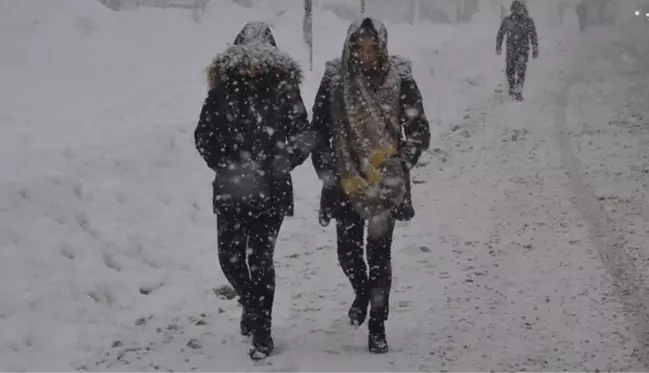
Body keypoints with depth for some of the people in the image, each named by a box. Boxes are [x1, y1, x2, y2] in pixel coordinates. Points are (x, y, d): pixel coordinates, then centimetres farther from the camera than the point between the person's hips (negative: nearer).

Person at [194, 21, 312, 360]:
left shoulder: (284, 89, -3)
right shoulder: (223, 88, 0)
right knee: (230, 256, 3)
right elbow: (203, 135, 4)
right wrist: (225, 165, -9)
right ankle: (252, 303, 34)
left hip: (271, 191, -2)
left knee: (260, 258, -3)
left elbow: (304, 137, 0)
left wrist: (278, 166, -14)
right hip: (230, 189, 2)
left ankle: (262, 330, 9)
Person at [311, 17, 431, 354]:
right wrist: (333, 177, -7)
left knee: (379, 253, -1)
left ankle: (377, 326, 11)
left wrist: (397, 161, -15)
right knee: (347, 249, 5)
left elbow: (420, 133, -2)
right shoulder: (334, 80, -4)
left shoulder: (400, 79, -6)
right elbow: (319, 134, 0)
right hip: (347, 183, 1)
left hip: (386, 184, -1)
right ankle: (362, 291, 38)